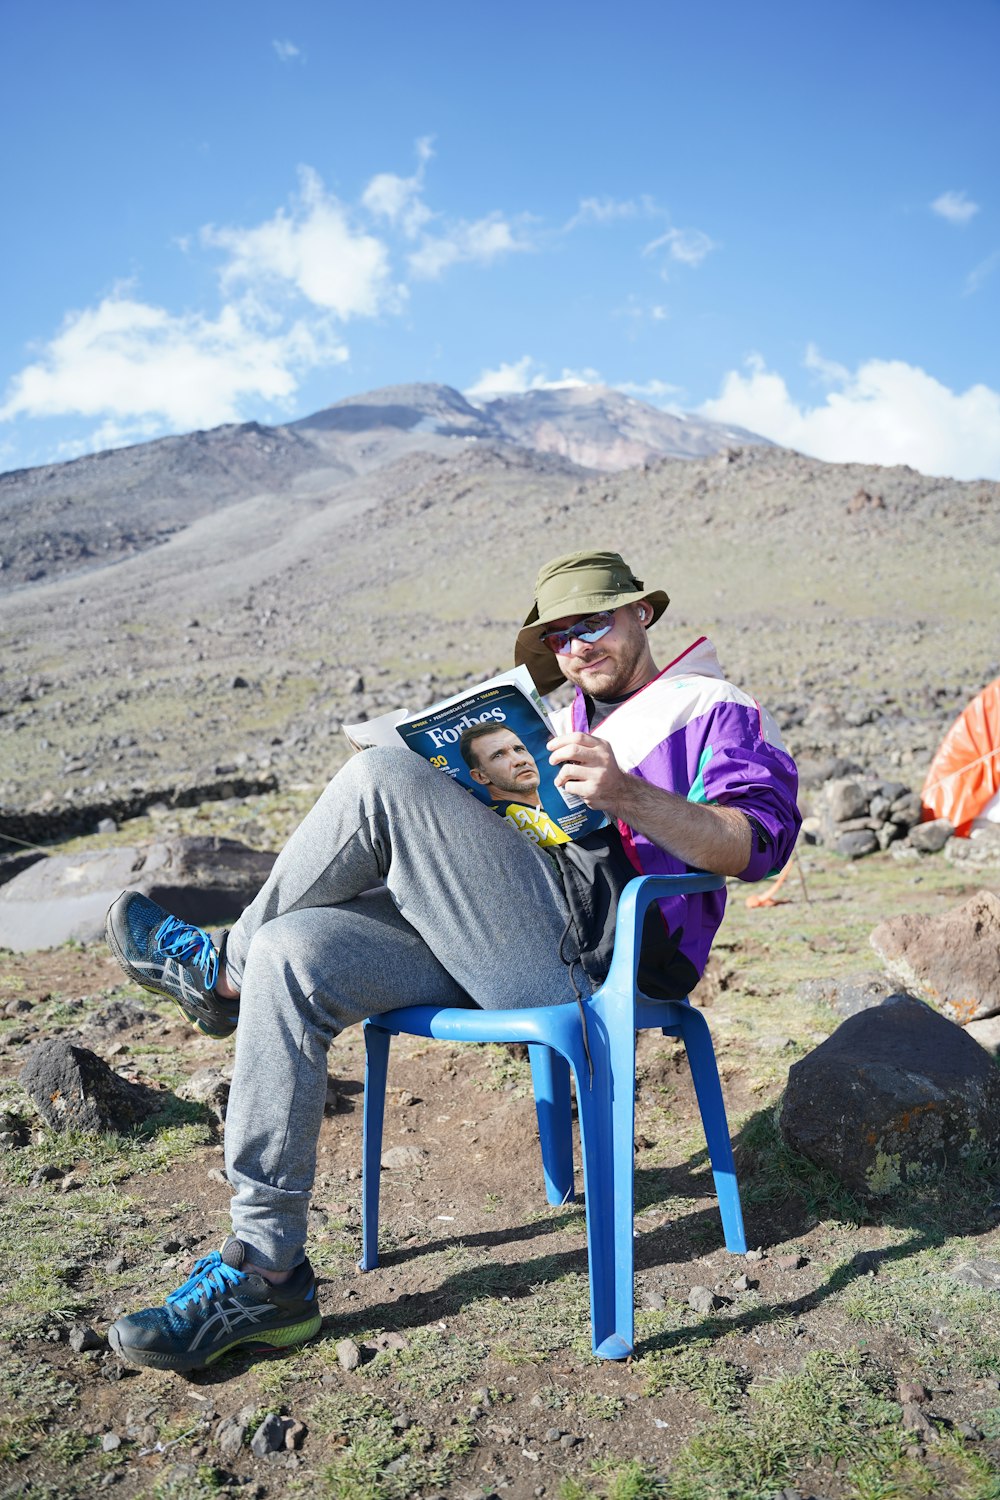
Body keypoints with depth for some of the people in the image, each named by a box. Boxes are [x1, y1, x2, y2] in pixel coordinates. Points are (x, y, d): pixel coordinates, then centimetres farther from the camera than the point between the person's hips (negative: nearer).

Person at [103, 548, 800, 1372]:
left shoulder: (715, 710, 7)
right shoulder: (568, 723, 31)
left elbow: (756, 844, -11)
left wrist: (626, 796, -27)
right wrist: (470, 797, 10)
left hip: (589, 955, -8)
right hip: (513, 955, 8)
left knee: (380, 777, -19)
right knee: (292, 954, -12)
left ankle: (222, 972, 2)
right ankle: (267, 1267, -8)